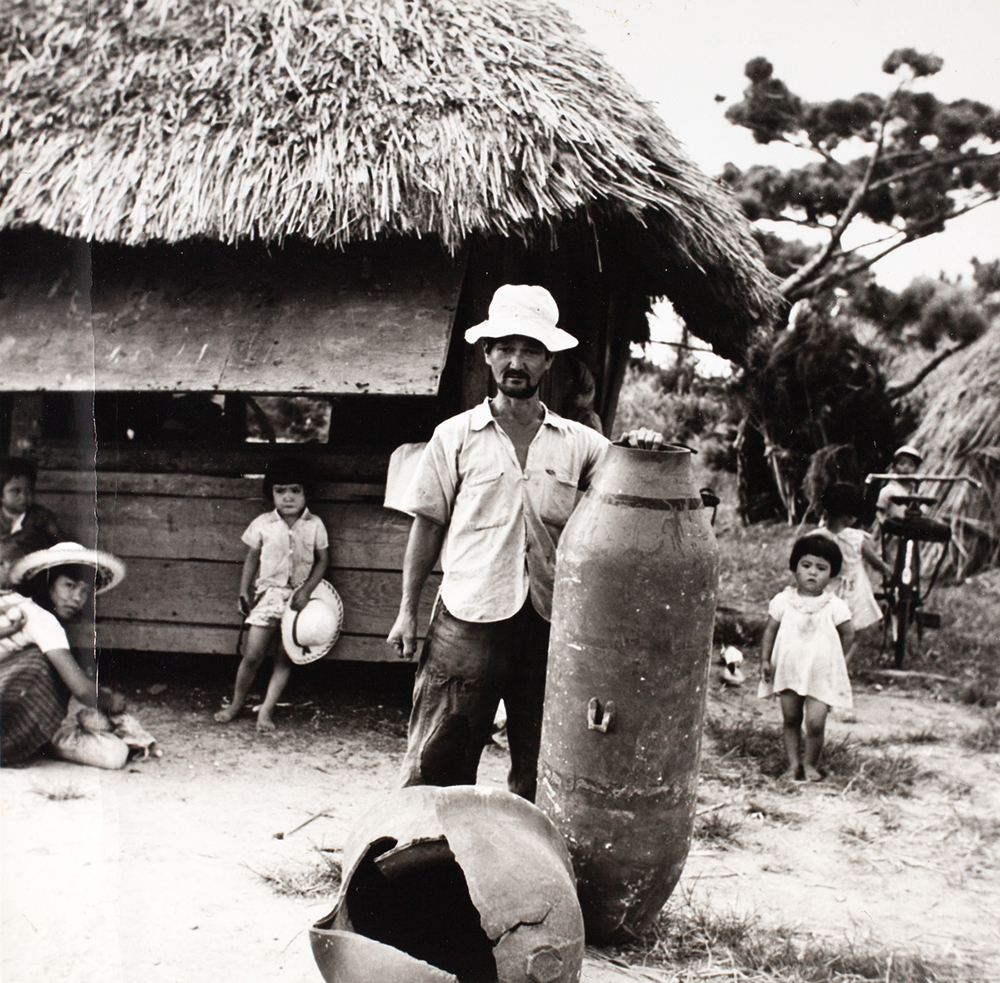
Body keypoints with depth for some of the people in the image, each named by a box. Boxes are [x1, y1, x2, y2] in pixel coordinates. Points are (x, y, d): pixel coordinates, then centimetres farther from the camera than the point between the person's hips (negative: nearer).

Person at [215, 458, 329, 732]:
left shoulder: (314, 525, -2)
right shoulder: (263, 524, -1)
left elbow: (323, 560, 3)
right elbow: (251, 559, 9)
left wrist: (307, 590, -8)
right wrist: (244, 592, 4)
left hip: (298, 595, 0)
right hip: (268, 592, 0)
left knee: (284, 658, 0)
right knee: (252, 655, -2)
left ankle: (266, 710, 6)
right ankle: (236, 704, 16)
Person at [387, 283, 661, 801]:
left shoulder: (580, 443, 6)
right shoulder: (455, 436, 4)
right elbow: (427, 525, 6)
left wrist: (643, 454, -22)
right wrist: (408, 610, 4)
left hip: (548, 621, 2)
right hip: (468, 617, -1)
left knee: (538, 770, 12)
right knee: (436, 762, 2)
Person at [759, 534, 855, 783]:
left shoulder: (834, 606, -6)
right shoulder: (783, 600, -3)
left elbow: (848, 634, 5)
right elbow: (770, 630, 3)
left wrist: (837, 660, 4)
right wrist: (765, 659, -1)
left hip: (822, 674, -2)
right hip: (788, 671, 2)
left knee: (815, 722, -8)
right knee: (790, 719, 9)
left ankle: (810, 763, 11)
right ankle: (793, 763, 20)